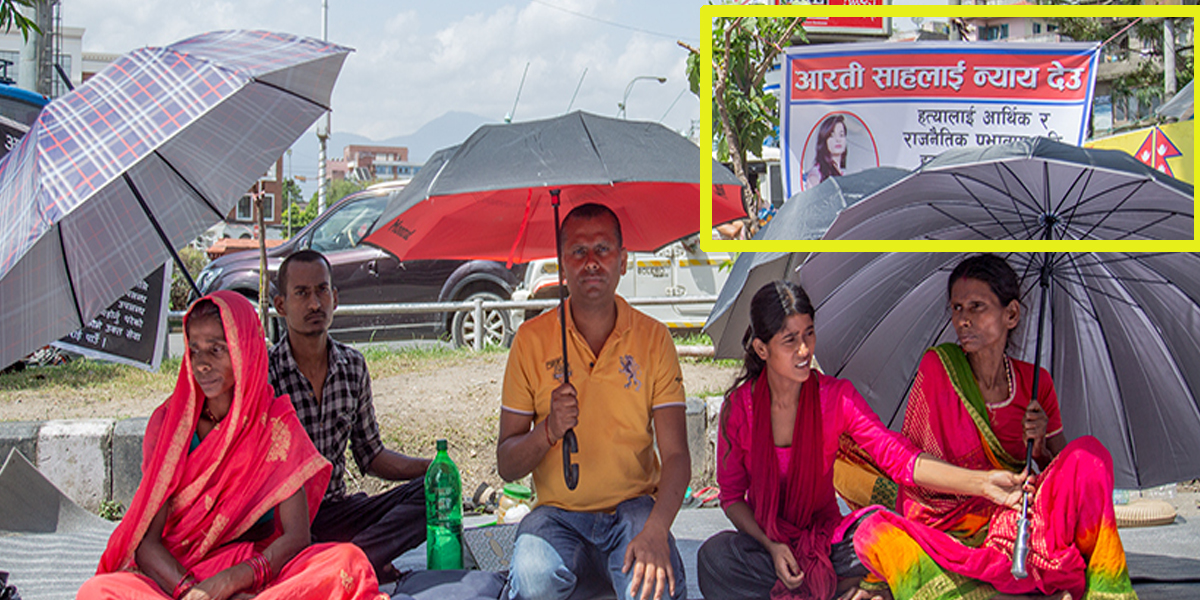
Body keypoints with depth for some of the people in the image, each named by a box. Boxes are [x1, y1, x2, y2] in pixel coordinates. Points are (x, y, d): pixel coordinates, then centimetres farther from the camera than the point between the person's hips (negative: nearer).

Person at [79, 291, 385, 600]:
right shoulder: (168, 421, 2)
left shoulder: (275, 422, -1)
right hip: (175, 574, 1)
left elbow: (296, 537, -8)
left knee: (348, 561, -30)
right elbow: (146, 541, -5)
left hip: (254, 573, -1)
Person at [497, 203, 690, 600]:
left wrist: (655, 530, -26)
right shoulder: (532, 340, -1)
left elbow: (676, 455, -8)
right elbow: (506, 466, -1)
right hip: (558, 513, 0)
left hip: (634, 507, 0)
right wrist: (549, 430, -22)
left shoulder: (653, 339, -1)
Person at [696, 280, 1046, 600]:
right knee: (714, 556, -32)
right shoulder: (739, 406, -9)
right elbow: (732, 496, -2)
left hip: (826, 540, 0)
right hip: (765, 542, 0)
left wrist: (982, 483, -34)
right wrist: (771, 545, -20)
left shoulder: (836, 397, -7)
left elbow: (898, 456, -19)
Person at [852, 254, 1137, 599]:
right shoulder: (937, 368, -1)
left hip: (1022, 526, 1)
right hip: (947, 536, -1)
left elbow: (1071, 475, 11)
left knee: (1089, 451, -20)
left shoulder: (1035, 382, 7)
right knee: (874, 534, -33)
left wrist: (1041, 448, -11)